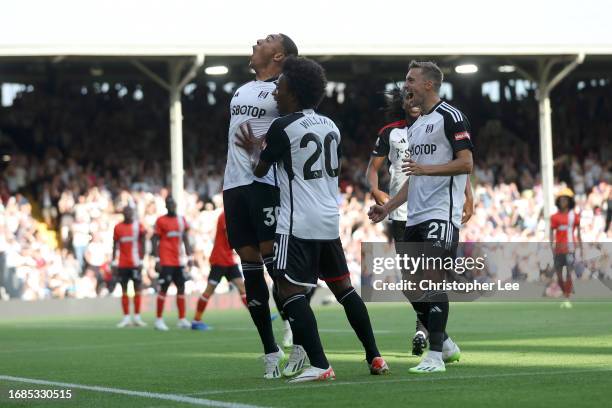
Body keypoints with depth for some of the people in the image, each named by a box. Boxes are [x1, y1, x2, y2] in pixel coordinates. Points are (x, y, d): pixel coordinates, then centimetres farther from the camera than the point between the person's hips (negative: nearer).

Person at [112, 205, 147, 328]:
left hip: (135, 263, -2)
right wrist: (114, 263, 4)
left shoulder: (138, 226, -1)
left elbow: (142, 245, 0)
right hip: (122, 264, 2)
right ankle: (126, 317, 6)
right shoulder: (118, 228, 5)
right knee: (124, 291, 3)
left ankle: (137, 317, 5)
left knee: (137, 289, 0)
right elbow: (115, 247, 9)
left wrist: (141, 261, -7)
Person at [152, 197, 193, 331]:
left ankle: (182, 320, 9)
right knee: (164, 288, -6)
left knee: (181, 287, 4)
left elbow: (185, 239, 16)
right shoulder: (161, 221, -4)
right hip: (166, 261, -6)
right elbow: (155, 241, -5)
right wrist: (157, 260, -11)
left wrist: (189, 257, 10)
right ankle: (159, 320, 0)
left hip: (179, 260, 6)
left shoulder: (181, 219, 11)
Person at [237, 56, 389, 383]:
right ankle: (374, 358, 19)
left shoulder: (282, 127, -9)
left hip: (298, 223, -8)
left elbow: (260, 171, 1)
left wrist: (255, 149, 23)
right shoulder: (330, 126, 12)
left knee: (290, 290, -9)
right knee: (343, 287, 17)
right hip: (330, 221, 8)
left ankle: (319, 365, -20)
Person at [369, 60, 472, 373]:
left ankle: (435, 356, -10)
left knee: (432, 280, -13)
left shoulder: (450, 117, -6)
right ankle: (445, 345, 21)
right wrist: (387, 208, 19)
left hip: (442, 214, -9)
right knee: (411, 286, 8)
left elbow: (466, 163, -15)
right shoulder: (415, 127, 22)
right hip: (415, 216, 9)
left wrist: (425, 168, -25)